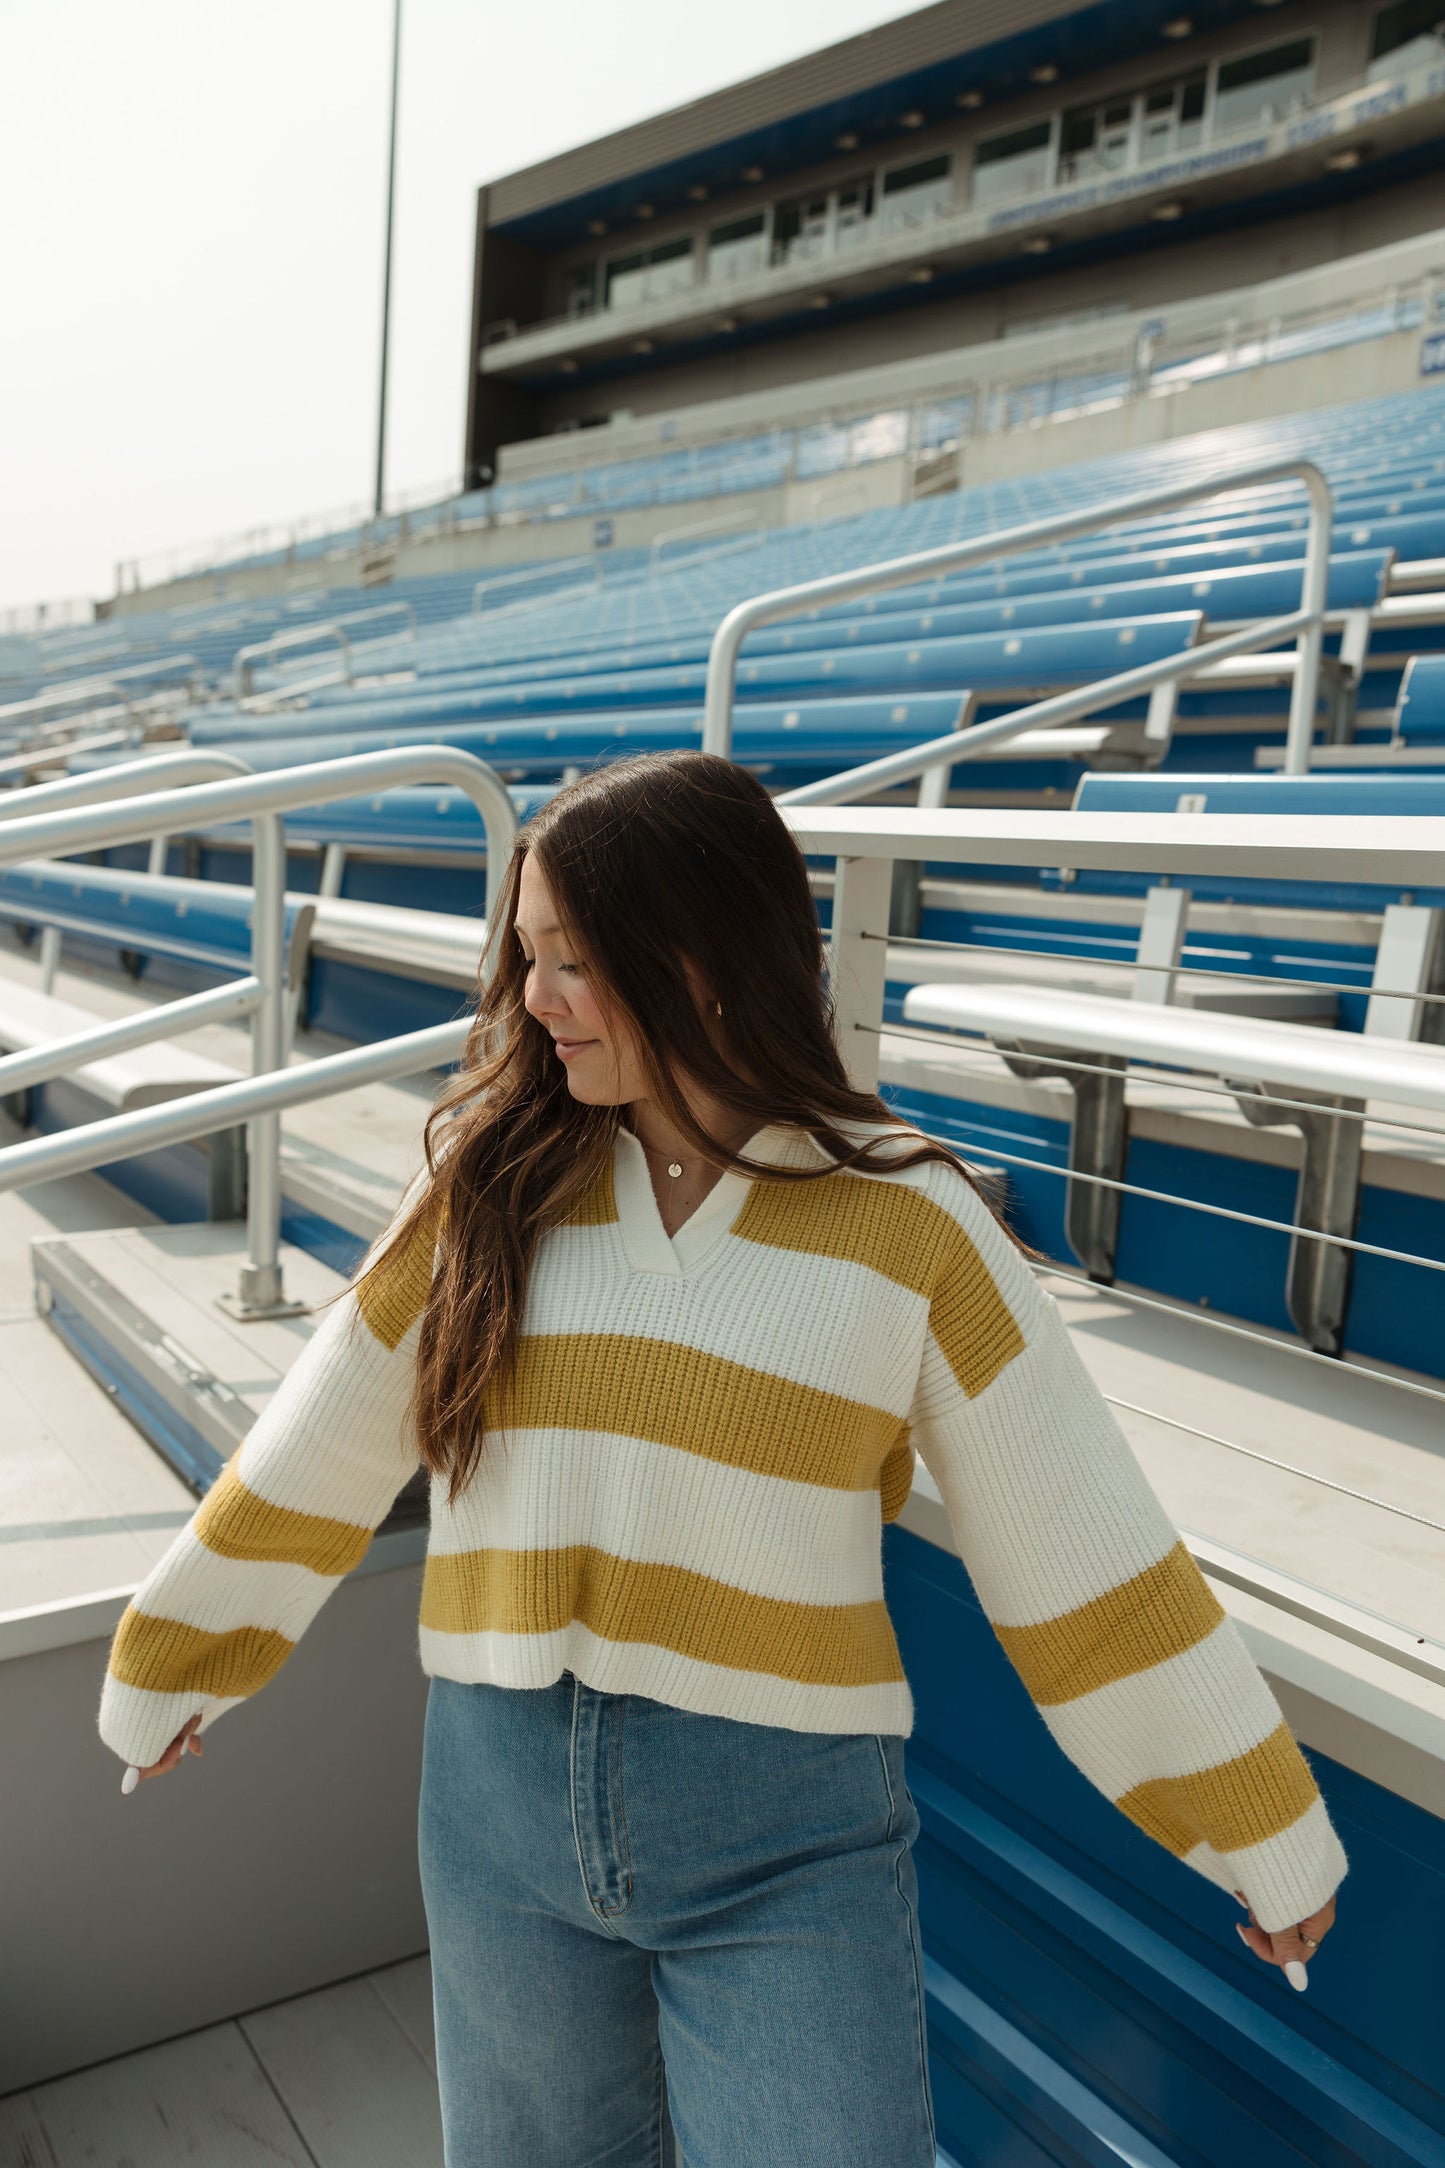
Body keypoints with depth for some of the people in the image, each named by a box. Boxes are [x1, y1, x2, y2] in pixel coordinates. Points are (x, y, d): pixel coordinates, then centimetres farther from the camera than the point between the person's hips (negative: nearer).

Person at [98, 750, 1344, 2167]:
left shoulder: (908, 1222, -9)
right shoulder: (496, 1185, -2)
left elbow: (1086, 1560, -4)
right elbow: (317, 1453, 8)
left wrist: (1265, 1836, 2)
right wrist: (166, 1670, 17)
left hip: (789, 1846, -2)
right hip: (501, 1799, 3)